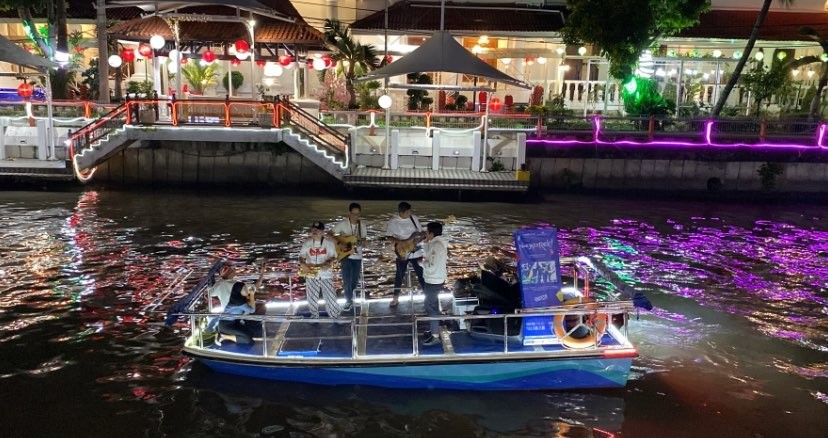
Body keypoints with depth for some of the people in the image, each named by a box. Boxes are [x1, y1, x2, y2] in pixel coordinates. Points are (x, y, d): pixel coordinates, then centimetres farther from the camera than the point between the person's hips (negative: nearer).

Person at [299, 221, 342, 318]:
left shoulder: (329, 242, -3)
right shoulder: (307, 243, 3)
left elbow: (333, 256, 0)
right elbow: (301, 256, 5)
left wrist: (328, 263, -19)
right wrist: (302, 264, -15)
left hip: (325, 274, -2)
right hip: (311, 274, 2)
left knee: (330, 296, -2)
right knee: (312, 298, 10)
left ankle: (335, 317, 13)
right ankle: (314, 316, 29)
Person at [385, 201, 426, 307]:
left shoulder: (414, 218, 0)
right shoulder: (393, 222, -11)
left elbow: (420, 232, 9)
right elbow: (388, 236, -7)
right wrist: (399, 241, -21)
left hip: (416, 252, 3)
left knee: (421, 273, 6)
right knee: (400, 275, 9)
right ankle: (396, 298, 24)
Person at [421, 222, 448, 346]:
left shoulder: (437, 246, -27)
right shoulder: (436, 243, 4)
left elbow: (432, 268, -29)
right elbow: (428, 255, 16)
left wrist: (423, 262, -12)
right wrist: (426, 242, 5)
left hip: (434, 282, -10)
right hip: (433, 280, 10)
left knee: (431, 307, 0)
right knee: (431, 306, 22)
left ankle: (435, 336, 9)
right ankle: (433, 330, 37)